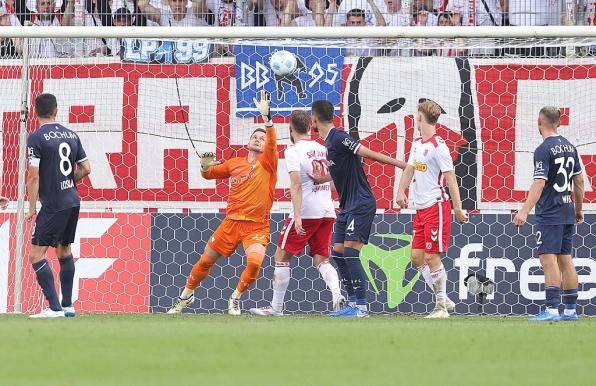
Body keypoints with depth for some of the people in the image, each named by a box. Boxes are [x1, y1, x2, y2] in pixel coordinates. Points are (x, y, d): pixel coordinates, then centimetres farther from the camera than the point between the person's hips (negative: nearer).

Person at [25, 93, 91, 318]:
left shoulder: (36, 138, -11)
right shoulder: (71, 135, 8)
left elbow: (34, 176, -14)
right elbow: (86, 168, 10)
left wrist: (32, 208, -9)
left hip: (53, 205, -7)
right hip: (73, 201, 7)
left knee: (36, 255, -6)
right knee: (64, 251, 20)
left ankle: (54, 308, -14)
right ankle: (67, 306, 24)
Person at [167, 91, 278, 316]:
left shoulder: (266, 163, -2)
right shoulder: (234, 164, 10)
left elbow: (272, 143, -22)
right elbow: (209, 174, 24)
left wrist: (266, 117, -36)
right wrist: (206, 167, -1)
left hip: (256, 226, -3)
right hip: (232, 221, 3)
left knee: (255, 262, -27)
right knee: (206, 261, 9)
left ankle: (235, 299, -4)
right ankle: (186, 295, 32)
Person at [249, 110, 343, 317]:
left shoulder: (293, 151, -7)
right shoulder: (322, 149, 13)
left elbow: (296, 185, -18)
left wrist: (297, 216, -22)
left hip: (306, 213, -6)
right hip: (327, 212, 6)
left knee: (282, 256, 5)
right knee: (321, 259, 9)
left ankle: (276, 307, 7)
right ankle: (336, 293, -18)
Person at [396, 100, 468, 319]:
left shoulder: (437, 147, -14)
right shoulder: (417, 144, 11)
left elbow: (451, 178, -14)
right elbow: (409, 169, 14)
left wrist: (458, 209, -16)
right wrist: (401, 191, -6)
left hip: (436, 207, -9)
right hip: (421, 208, 9)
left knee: (432, 257, -8)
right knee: (417, 257, 8)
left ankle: (442, 306, 1)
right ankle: (443, 299, 17)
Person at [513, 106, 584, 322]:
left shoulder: (544, 150, -13)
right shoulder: (569, 147, 11)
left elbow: (539, 184, -22)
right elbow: (579, 180, 17)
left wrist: (524, 211, -26)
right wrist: (578, 208, 28)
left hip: (549, 214, -8)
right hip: (567, 212, 8)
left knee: (548, 258, -11)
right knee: (565, 259, 11)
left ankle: (552, 309, -19)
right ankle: (570, 310, 13)